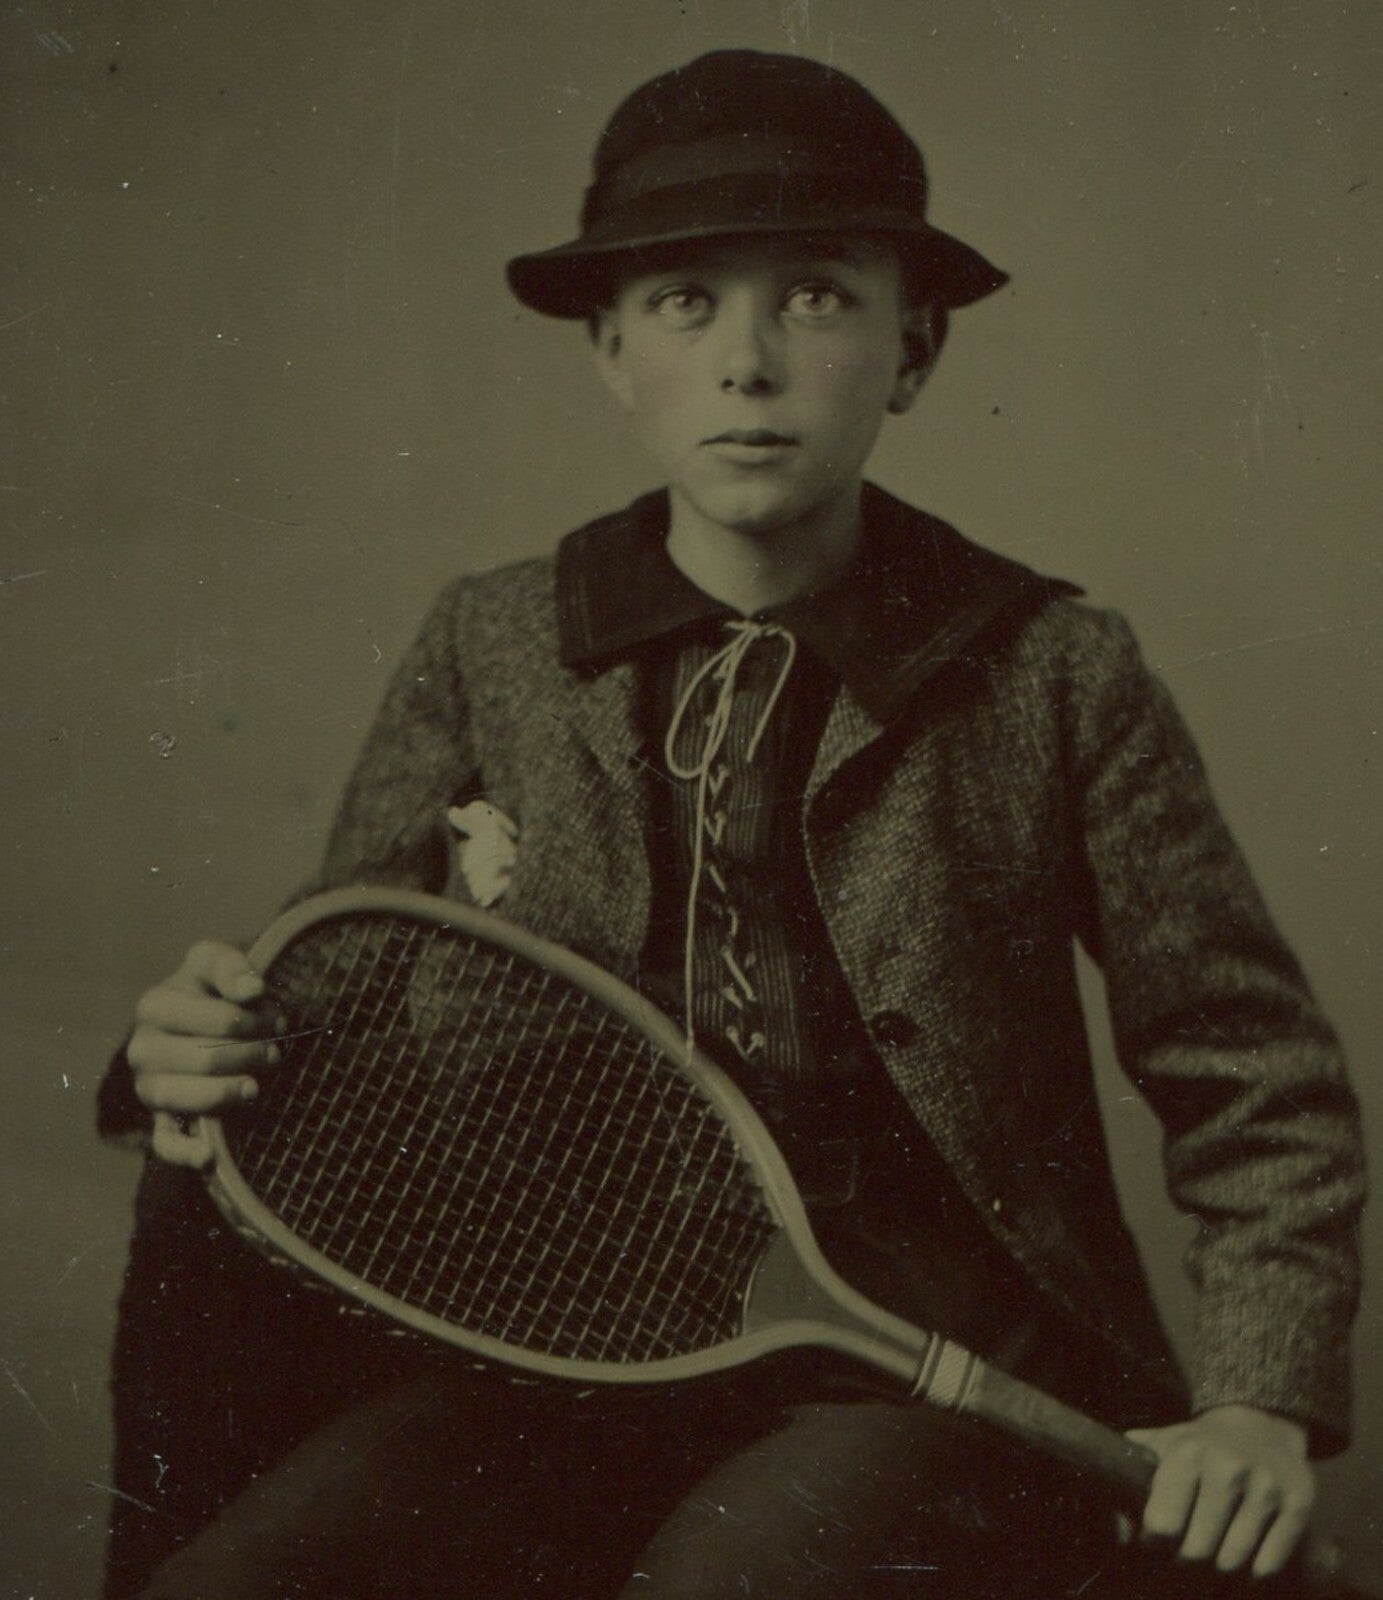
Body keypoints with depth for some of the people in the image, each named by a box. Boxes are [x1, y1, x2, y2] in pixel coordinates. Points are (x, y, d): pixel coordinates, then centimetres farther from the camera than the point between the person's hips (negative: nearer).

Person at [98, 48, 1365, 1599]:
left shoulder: (1055, 672, 0)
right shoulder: (483, 650, 7)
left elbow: (1261, 1083, 5)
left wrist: (1256, 1410, -9)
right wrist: (204, 1053, -10)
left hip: (941, 1381, -2)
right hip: (573, 1358, 3)